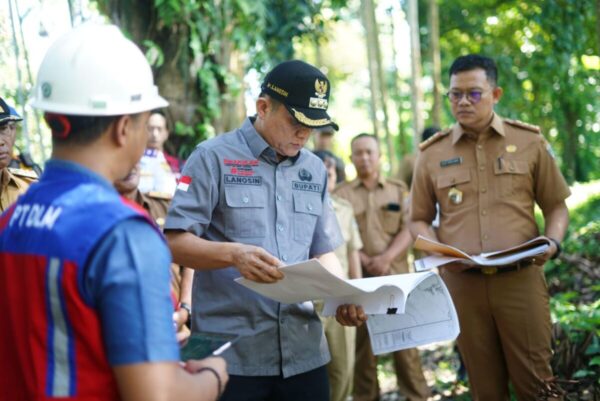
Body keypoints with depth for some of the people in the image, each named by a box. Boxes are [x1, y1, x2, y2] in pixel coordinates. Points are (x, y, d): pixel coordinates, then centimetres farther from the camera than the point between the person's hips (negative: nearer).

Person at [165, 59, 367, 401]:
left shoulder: (315, 170, 13)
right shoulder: (214, 157, -4)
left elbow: (324, 252, 16)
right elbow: (175, 242, -9)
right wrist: (234, 254, -25)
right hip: (231, 352, -5)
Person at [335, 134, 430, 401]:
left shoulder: (398, 190, 11)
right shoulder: (340, 194, 8)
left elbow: (408, 229, 3)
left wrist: (387, 258, -12)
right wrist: (364, 261, -12)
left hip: (396, 273, 0)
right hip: (357, 275, 0)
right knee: (362, 339, 3)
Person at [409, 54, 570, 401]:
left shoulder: (529, 141, 5)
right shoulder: (432, 154, 6)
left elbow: (556, 206, 10)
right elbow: (419, 220, 13)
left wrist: (553, 242, -10)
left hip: (520, 279, -1)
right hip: (463, 283, 1)